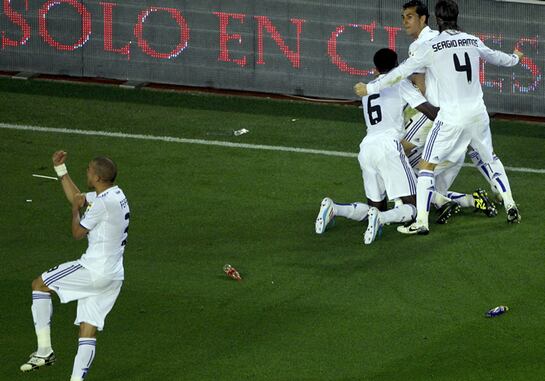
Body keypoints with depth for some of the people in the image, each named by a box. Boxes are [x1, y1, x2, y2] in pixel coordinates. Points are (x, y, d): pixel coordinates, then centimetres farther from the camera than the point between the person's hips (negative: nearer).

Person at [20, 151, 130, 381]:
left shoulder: (103, 203, -17)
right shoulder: (114, 196, 12)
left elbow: (78, 233, -7)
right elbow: (76, 198, 28)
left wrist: (76, 209, 9)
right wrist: (60, 168, 27)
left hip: (94, 271, -9)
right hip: (114, 277, 9)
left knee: (39, 284, 7)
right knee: (88, 330, 7)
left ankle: (44, 350, 4)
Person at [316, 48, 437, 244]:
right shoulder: (400, 84, 7)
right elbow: (428, 110, 2)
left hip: (366, 147, 6)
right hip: (388, 146, -6)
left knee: (376, 205, 18)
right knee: (410, 208, -5)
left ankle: (333, 208, -3)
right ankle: (380, 219, -34)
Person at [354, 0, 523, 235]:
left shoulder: (431, 48, -8)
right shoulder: (472, 42, 6)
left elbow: (402, 73, -6)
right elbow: (494, 56, 26)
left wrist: (370, 88, 4)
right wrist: (514, 58, 49)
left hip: (451, 116, -5)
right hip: (477, 113, 5)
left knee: (427, 165, 2)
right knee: (489, 158, 27)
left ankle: (421, 222, -6)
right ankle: (510, 205, 27)